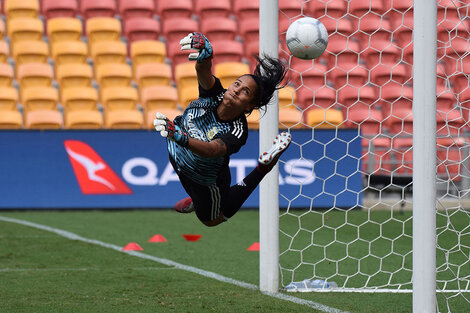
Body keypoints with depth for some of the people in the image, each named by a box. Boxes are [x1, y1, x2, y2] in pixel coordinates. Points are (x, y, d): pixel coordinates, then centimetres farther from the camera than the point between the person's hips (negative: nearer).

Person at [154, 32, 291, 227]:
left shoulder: (238, 132, -40)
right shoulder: (214, 94, -27)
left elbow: (211, 150, -57)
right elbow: (204, 71, -47)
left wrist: (180, 137, -77)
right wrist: (205, 56, -73)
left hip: (207, 180, -3)